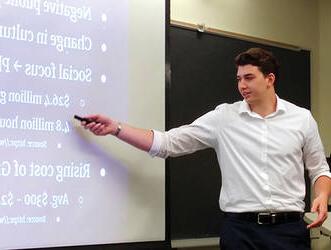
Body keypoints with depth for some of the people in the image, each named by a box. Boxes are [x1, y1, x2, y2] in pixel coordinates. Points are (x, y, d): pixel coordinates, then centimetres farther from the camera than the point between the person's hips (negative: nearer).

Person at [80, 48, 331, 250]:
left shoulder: (302, 119, 5)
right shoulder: (223, 117, 2)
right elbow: (168, 143, 0)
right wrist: (116, 128, -8)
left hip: (289, 228, 0)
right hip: (239, 228, 0)